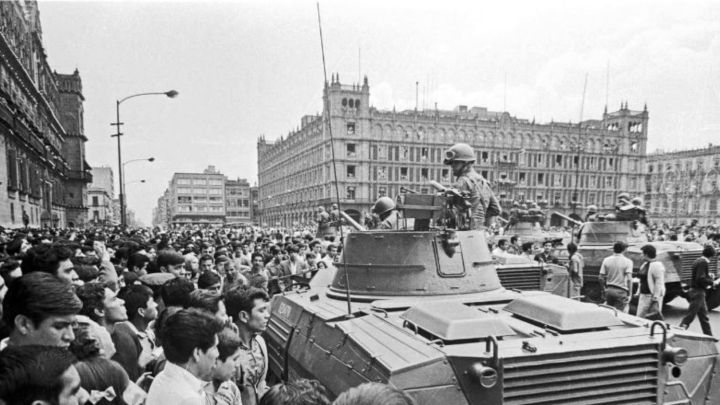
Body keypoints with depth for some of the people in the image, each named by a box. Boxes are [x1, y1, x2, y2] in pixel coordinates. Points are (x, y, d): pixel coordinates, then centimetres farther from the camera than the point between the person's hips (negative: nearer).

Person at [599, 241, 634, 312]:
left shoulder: (606, 260, 3)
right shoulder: (627, 262, -6)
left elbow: (601, 278, 1)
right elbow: (629, 279, -15)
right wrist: (629, 293, -8)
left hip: (609, 290, 3)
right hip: (621, 291, -3)